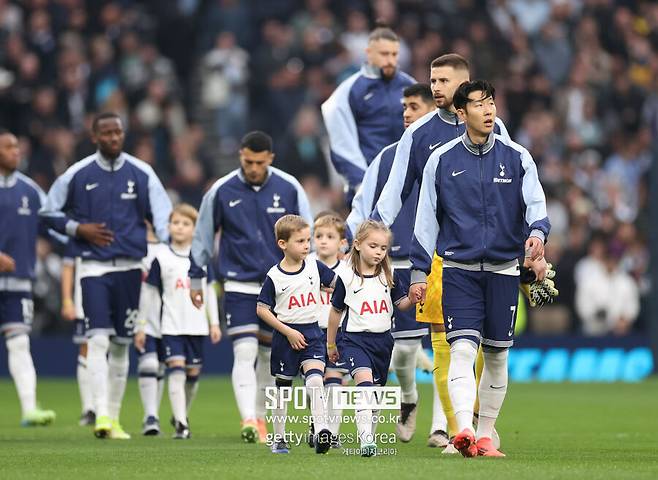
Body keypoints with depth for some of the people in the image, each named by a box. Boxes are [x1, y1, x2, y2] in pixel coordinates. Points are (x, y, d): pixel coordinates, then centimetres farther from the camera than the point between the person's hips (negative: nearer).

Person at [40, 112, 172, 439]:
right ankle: (101, 415, -22)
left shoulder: (141, 174, 3)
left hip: (130, 267, 2)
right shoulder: (77, 175, 0)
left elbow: (163, 218, -1)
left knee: (121, 344, 9)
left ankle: (114, 418, 18)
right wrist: (78, 229, -6)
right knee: (99, 339, -16)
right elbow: (48, 212, 10)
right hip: (94, 267, -2)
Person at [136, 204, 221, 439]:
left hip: (197, 326, 3)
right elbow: (149, 294, 4)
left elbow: (209, 291, 13)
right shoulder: (161, 258, -1)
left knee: (193, 373, 10)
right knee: (176, 371, -15)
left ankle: (182, 415, 30)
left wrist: (214, 323, 10)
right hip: (172, 326, -3)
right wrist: (141, 327, 4)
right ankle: (181, 424, -18)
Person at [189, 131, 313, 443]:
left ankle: (261, 418, 24)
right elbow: (203, 236, 7)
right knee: (244, 352, -16)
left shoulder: (289, 189, -2)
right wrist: (195, 279, 11)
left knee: (269, 355, 10)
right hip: (239, 285, -2)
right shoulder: (221, 191, -4)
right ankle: (248, 420, -24)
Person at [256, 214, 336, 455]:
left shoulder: (315, 266, 0)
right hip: (285, 335, -1)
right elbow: (262, 309, -5)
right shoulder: (275, 276, -9)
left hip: (312, 333, 1)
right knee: (283, 387, 11)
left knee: (315, 378, -20)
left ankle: (321, 430, -31)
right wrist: (288, 332, -11)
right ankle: (278, 438, 23)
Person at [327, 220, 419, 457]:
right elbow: (336, 312, 7)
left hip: (382, 340, 4)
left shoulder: (390, 277, 4)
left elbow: (401, 304, 9)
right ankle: (366, 440, -33)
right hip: (355, 339, -4)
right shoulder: (346, 278, -3)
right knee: (364, 380, -25)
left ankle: (369, 439, 27)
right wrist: (331, 344, 14)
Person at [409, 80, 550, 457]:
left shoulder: (517, 157, 4)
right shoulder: (442, 160, 3)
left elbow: (535, 204, -5)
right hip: (459, 268, -2)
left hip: (504, 269, 2)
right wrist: (419, 272, 4)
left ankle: (485, 436, 18)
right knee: (463, 348, -16)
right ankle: (464, 430, -28)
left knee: (497, 355, 7)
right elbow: (426, 218, 7)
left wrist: (537, 232, -28)